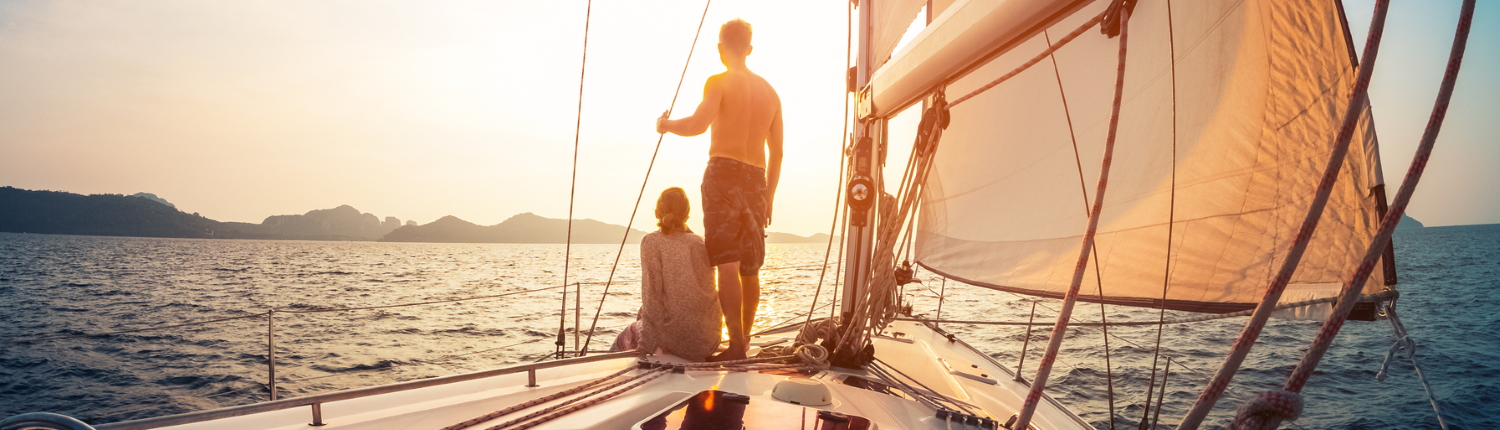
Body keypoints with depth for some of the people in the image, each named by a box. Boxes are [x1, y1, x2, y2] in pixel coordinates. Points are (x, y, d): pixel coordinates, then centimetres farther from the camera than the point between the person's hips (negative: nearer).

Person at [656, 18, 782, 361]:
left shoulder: (719, 82, -2)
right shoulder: (770, 91, 17)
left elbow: (698, 124, -20)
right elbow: (777, 154, 17)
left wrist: (667, 124, 0)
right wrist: (769, 198, 23)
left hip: (723, 173, -6)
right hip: (756, 179, 6)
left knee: (728, 265, -10)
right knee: (750, 268, 14)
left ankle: (736, 345, -16)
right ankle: (744, 339, 22)